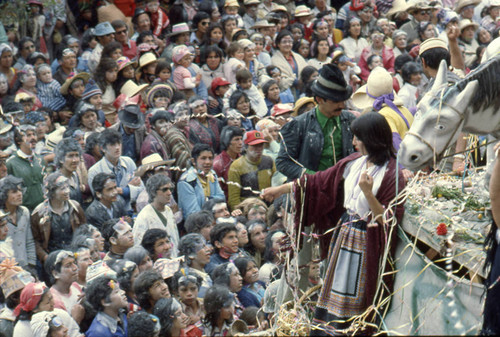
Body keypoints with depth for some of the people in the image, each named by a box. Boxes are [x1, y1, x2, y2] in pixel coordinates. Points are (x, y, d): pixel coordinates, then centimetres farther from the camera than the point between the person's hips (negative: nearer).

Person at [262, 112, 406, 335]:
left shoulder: (391, 174, -18)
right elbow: (321, 182, 14)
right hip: (343, 232, 7)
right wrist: (280, 189, 17)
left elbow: (388, 220, -19)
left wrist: (368, 193, -32)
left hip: (366, 242, -7)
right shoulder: (354, 162, 4)